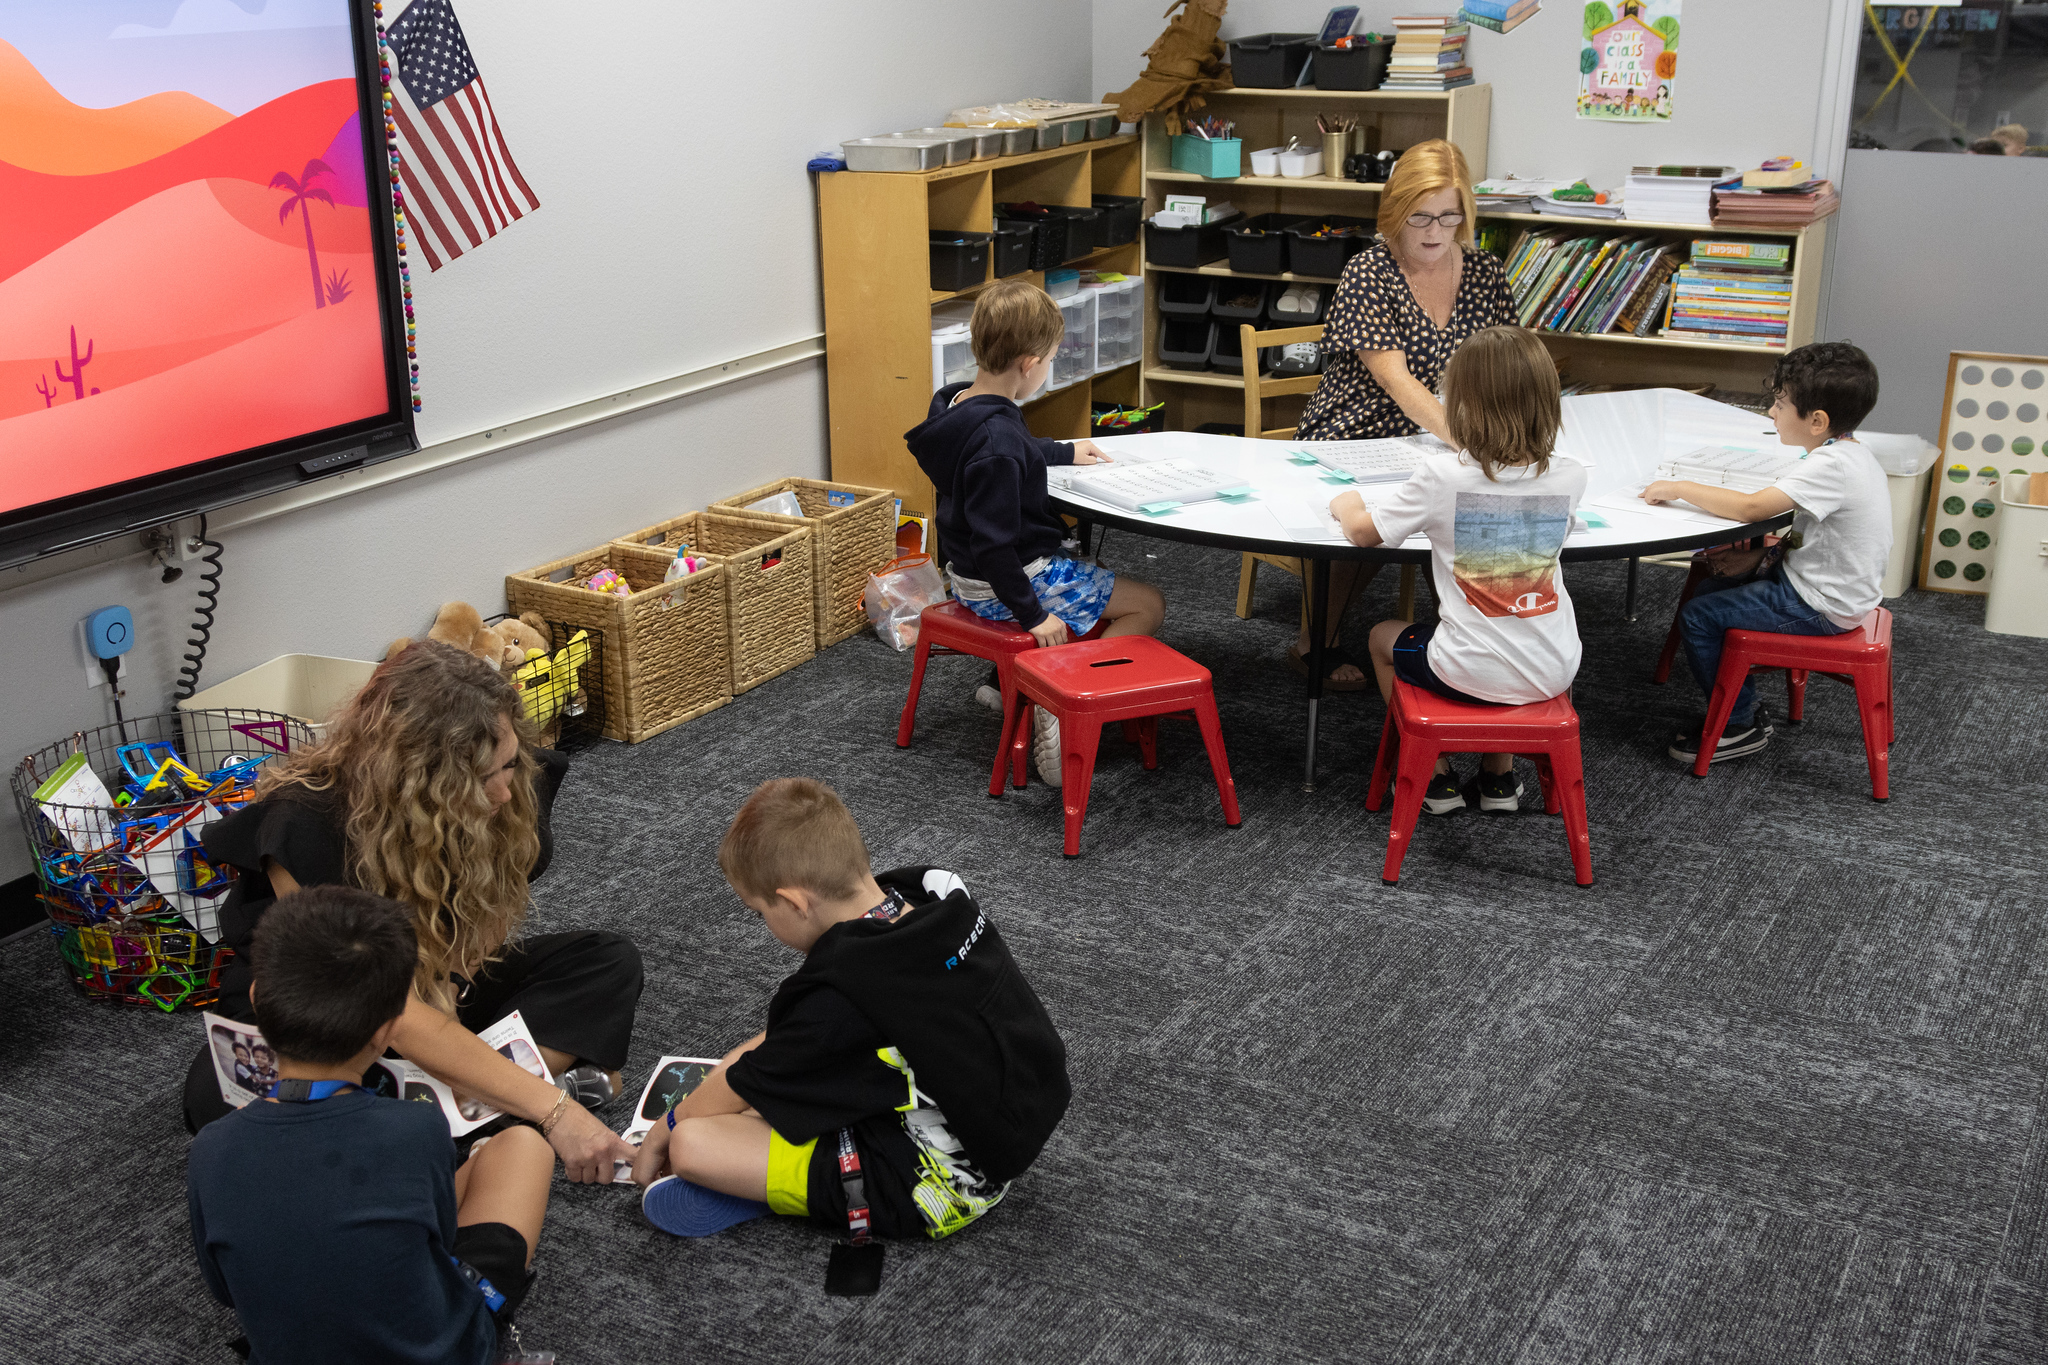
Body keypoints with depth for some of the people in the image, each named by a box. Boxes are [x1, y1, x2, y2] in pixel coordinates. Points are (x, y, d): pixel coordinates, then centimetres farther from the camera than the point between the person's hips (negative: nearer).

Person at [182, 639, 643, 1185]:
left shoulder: (513, 791, -16)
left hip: (438, 993, 5)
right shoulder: (303, 828, -33)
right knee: (217, 1096, -36)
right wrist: (552, 1112, -41)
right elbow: (396, 1016, -36)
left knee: (609, 962, -12)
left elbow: (487, 932, 1)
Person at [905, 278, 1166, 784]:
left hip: (970, 575, 10)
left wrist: (1065, 452, 33)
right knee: (1148, 605, 1)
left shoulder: (958, 404, 1)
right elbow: (992, 542, -30)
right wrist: (1032, 614, -23)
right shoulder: (996, 439, -30)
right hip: (1009, 582, -10)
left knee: (1099, 588, 34)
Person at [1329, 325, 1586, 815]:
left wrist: (1347, 504, 16)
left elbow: (1363, 532, -5)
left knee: (1383, 638, 28)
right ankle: (1498, 775, 39)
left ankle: (1437, 778, 30)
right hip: (1552, 673, 4)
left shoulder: (1445, 475, -18)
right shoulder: (1569, 476, -7)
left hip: (1472, 674, -3)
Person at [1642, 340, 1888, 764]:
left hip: (1821, 607, -10)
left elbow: (1751, 508, -33)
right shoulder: (1848, 453, 4)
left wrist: (1680, 488, -23)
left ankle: (1739, 725, 8)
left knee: (1697, 617, -8)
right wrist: (1764, 556, 2)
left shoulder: (1832, 467, -28)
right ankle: (1742, 705, 25)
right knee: (1708, 590, 17)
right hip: (1814, 579, 10)